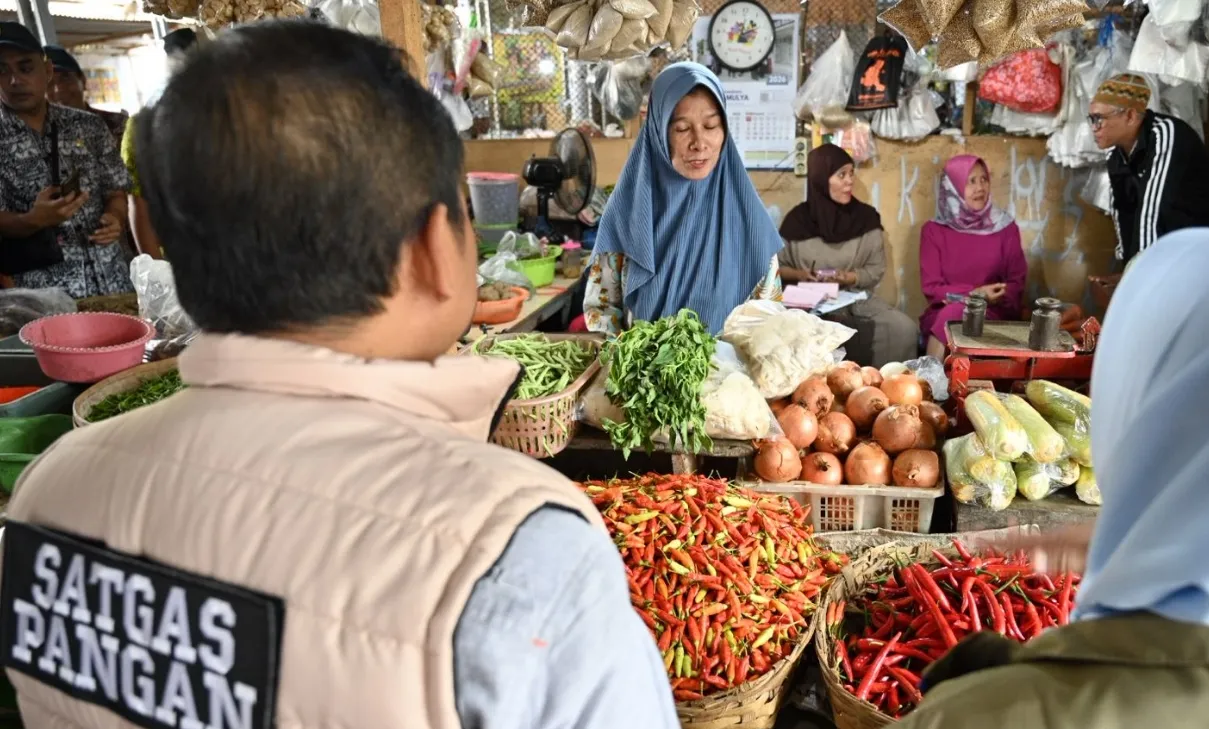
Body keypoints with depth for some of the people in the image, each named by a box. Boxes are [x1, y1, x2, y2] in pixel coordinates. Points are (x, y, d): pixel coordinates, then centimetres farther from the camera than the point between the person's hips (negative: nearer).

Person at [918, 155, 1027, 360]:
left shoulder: (1006, 228, 5)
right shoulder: (933, 230, 2)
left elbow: (1017, 283, 5)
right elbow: (931, 288, -3)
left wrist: (996, 297, -16)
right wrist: (975, 294, -18)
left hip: (993, 314, 0)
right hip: (942, 313, 0)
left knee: (951, 319, -31)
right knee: (949, 317, -34)